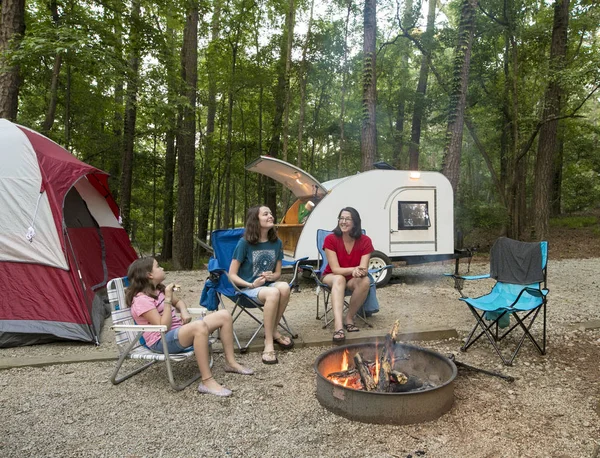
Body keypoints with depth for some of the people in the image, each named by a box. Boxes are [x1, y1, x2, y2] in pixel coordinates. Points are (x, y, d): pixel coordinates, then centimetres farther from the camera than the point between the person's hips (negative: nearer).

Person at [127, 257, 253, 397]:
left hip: (179, 330, 9)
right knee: (199, 326, -40)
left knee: (224, 315, -1)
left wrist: (184, 312, 4)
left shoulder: (160, 289, 9)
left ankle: (231, 362, 7)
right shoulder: (141, 299, -18)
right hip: (162, 341, -9)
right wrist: (167, 299, -22)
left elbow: (178, 301, 26)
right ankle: (207, 381, -36)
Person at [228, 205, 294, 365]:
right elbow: (232, 275, -8)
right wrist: (251, 285, -23)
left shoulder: (276, 243, 2)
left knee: (284, 287, -32)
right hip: (247, 288, -4)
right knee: (273, 293, -36)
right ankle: (269, 343, -25)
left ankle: (273, 331, -12)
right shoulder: (245, 243, -11)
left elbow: (278, 273, 10)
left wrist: (271, 276, -14)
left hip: (268, 284, 4)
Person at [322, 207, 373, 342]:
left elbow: (364, 269, -19)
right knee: (339, 279, -38)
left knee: (365, 281, -33)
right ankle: (338, 326, -52)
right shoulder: (331, 239, -17)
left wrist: (360, 272, -44)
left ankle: (349, 318, -15)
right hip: (332, 277, -2)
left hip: (353, 280, 2)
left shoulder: (365, 241, -12)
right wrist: (353, 269, -40)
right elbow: (335, 269, -22)